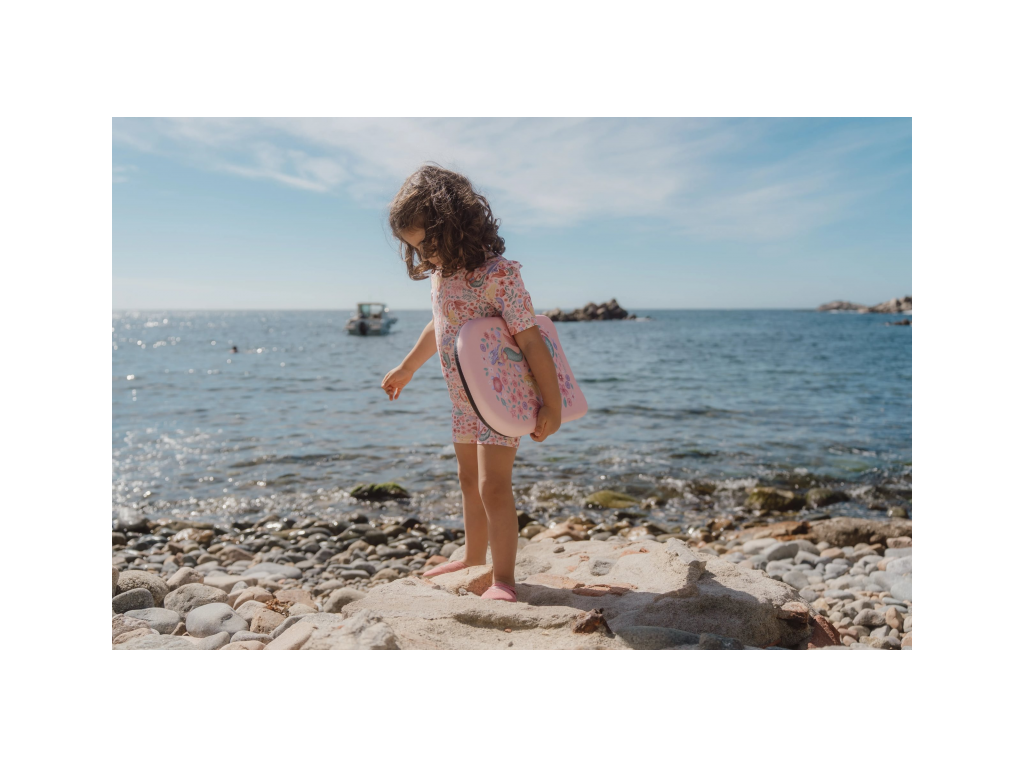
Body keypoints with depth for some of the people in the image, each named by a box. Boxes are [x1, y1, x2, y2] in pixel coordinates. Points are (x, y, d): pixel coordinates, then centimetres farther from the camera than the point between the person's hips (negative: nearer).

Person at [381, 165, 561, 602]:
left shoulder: (498, 274, -23)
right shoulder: (439, 275, 1)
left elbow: (530, 340, -23)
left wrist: (552, 405, -23)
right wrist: (406, 369, 30)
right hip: (463, 401, 8)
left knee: (493, 486, -10)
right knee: (469, 481, 18)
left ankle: (504, 579, 2)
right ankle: (474, 559, 35)